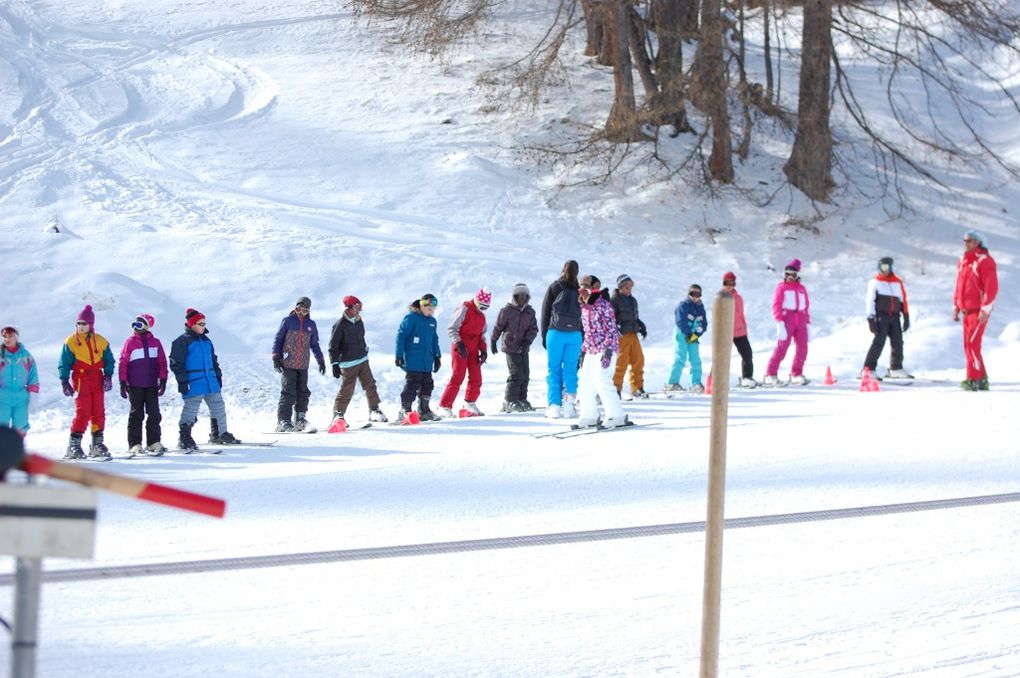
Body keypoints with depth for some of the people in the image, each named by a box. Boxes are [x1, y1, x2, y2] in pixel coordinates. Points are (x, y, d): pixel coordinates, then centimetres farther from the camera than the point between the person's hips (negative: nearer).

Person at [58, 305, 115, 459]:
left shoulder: (101, 342, 9)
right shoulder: (71, 342, 1)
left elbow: (109, 360, 12)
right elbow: (64, 364, 2)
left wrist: (108, 376, -2)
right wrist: (64, 382, -7)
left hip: (97, 381, 4)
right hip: (81, 381, -4)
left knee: (99, 412, 4)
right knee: (83, 413, -12)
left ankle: (97, 444, 13)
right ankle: (73, 446, -8)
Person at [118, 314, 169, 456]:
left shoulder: (155, 343, 6)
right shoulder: (130, 343, 0)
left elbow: (162, 363, 8)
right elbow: (123, 364, -1)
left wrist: (163, 381, 1)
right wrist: (123, 384, -6)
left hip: (152, 386, 2)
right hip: (135, 386, -2)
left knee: (154, 415, 2)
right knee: (136, 415, 0)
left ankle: (154, 442, 8)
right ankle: (135, 444, 3)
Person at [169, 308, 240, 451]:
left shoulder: (206, 341, 16)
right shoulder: (182, 342, -7)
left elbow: (213, 360, 25)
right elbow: (176, 363, -9)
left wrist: (218, 376, 21)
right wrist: (182, 381, -14)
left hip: (211, 383, 7)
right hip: (193, 384, -7)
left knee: (218, 407, 12)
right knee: (190, 411, -6)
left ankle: (220, 434, 24)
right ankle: (184, 439, 1)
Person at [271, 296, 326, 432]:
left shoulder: (311, 325, 11)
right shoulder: (288, 321, 0)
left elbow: (314, 344, 21)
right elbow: (278, 339, 3)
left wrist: (320, 360, 18)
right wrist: (276, 357, -4)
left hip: (303, 365, 4)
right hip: (288, 364, -4)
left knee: (303, 393, 5)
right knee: (288, 393, -9)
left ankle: (300, 419, 15)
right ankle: (283, 421, -8)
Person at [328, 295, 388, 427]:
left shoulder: (359, 322, 8)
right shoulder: (340, 325, -13)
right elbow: (333, 346, -11)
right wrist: (335, 364, -14)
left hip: (363, 360, 7)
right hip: (348, 364, -7)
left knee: (370, 385, 5)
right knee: (347, 390, -5)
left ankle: (374, 411, 15)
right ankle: (338, 414, 7)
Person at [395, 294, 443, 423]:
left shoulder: (432, 321, 13)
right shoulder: (411, 318, -9)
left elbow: (434, 340, 23)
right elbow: (401, 336, -10)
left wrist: (437, 357, 22)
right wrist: (399, 355, -12)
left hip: (427, 363, 7)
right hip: (413, 362, -7)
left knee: (427, 385, 10)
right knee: (412, 386, -9)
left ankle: (424, 410, 21)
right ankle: (405, 411, -3)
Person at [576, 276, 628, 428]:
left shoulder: (603, 305, -10)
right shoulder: (585, 308, 14)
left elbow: (611, 329, -14)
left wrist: (608, 350, -21)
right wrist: (583, 351, 18)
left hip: (605, 349, -9)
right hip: (591, 351, 9)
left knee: (602, 381, -15)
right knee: (585, 383, 7)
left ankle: (616, 417, -11)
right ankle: (589, 416, 16)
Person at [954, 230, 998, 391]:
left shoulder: (984, 260, -10)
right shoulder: (963, 261, 14)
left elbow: (992, 287, -15)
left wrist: (985, 309, -19)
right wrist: (956, 306, 17)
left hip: (979, 311, -8)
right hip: (967, 311, 8)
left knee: (972, 343, -14)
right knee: (969, 345, 7)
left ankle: (973, 380, -14)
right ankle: (982, 379, 14)